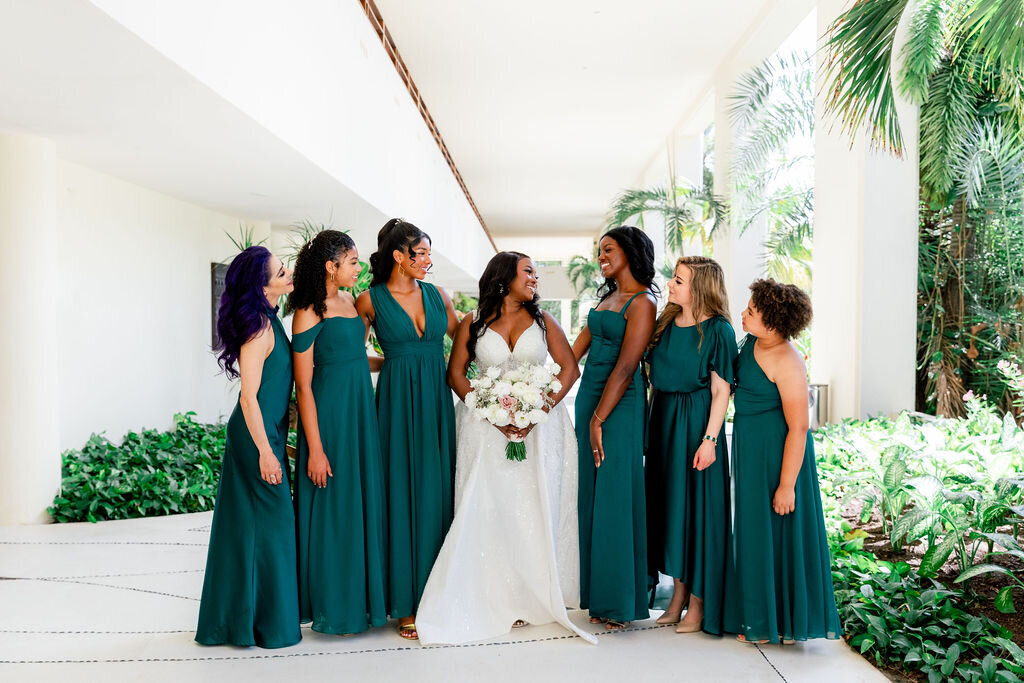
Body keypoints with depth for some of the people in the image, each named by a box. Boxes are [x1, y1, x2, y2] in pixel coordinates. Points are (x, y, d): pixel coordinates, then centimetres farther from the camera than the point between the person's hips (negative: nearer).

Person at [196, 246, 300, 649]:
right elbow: (249, 396, -20)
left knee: (248, 524, 16)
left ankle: (239, 615, 29)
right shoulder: (258, 328, -18)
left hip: (267, 432, 9)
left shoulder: (268, 322, 11)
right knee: (269, 522, -1)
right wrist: (265, 452, -19)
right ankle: (268, 623, 12)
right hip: (258, 436, -9)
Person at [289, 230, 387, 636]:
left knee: (364, 501, 13)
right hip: (329, 416, -8)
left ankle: (361, 597, 27)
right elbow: (304, 386, -15)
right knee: (333, 508, 1)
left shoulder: (349, 302, 11)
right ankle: (334, 609, 16)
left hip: (360, 414, 8)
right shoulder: (309, 313, -13)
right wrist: (315, 449, -17)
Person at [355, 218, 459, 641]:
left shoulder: (435, 294, 10)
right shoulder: (370, 300, -2)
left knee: (437, 493, 5)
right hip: (397, 401, -4)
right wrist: (397, 361, 0)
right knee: (403, 495, 0)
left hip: (437, 400, 4)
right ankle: (406, 604, 9)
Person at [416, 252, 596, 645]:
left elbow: (570, 368, 3)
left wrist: (539, 410, -11)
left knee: (535, 506, -1)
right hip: (488, 429, -1)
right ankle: (496, 599, 3)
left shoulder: (542, 321, 9)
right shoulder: (473, 324, 6)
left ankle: (534, 595, 9)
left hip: (538, 425, 1)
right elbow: (455, 374, 2)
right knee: (489, 507, -5)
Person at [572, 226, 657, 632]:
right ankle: (597, 594, 21)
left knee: (615, 496, -3)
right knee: (591, 494, 11)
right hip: (589, 396, 9)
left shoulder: (641, 303, -10)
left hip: (619, 404, -8)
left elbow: (625, 368, -17)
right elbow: (576, 349, 19)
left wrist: (599, 419, -18)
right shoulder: (607, 298, 16)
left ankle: (618, 603, 7)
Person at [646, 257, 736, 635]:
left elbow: (721, 391, -13)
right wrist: (652, 423, 9)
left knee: (697, 505, 0)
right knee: (669, 503, 12)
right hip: (663, 420, 7)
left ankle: (700, 603, 12)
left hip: (695, 423, -7)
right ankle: (678, 595, 25)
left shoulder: (717, 330, -11)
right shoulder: (667, 322, 8)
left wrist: (709, 439, -18)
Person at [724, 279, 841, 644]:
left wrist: (786, 485, -22)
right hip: (750, 449, 9)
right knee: (754, 529, 18)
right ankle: (757, 613, 33)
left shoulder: (787, 362, -23)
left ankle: (774, 623, 20)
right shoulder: (751, 344, 2)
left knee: (775, 532, 3)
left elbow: (799, 428, -23)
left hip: (776, 452, -9)